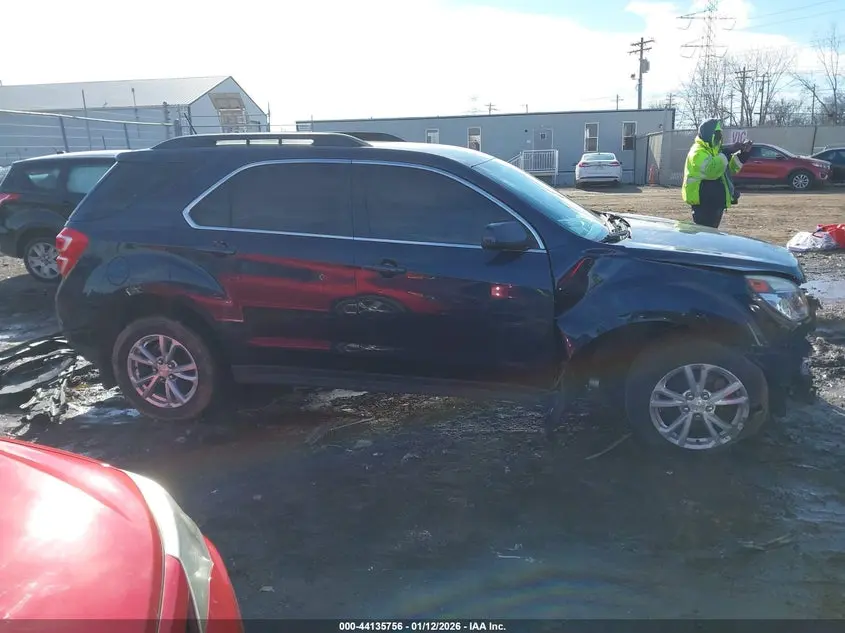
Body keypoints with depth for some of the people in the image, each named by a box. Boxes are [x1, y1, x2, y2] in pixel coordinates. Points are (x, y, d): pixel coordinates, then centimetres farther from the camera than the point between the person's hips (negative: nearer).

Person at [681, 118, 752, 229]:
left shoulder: (712, 151, 19)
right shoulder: (698, 152, -13)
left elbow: (729, 169, 23)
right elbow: (712, 170, -31)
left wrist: (743, 154, 10)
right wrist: (727, 152, -27)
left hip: (714, 203, 10)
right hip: (703, 204, -10)